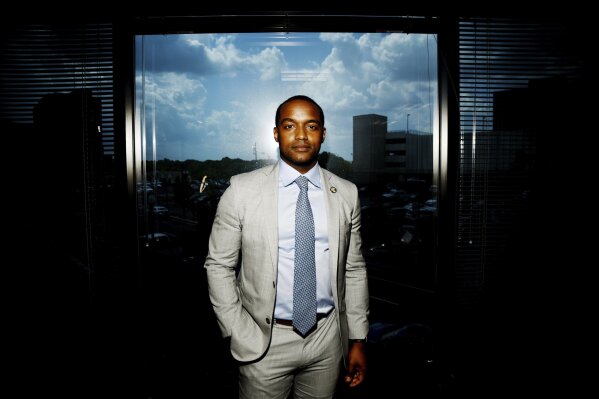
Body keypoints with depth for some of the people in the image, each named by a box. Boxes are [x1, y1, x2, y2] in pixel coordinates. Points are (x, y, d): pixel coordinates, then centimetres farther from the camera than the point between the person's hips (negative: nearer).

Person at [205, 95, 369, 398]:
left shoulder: (347, 194, -2)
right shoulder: (243, 190, -10)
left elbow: (354, 269, 4)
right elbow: (218, 266, -4)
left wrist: (358, 339, 4)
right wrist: (240, 337, -8)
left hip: (327, 338, 3)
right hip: (265, 340, -2)